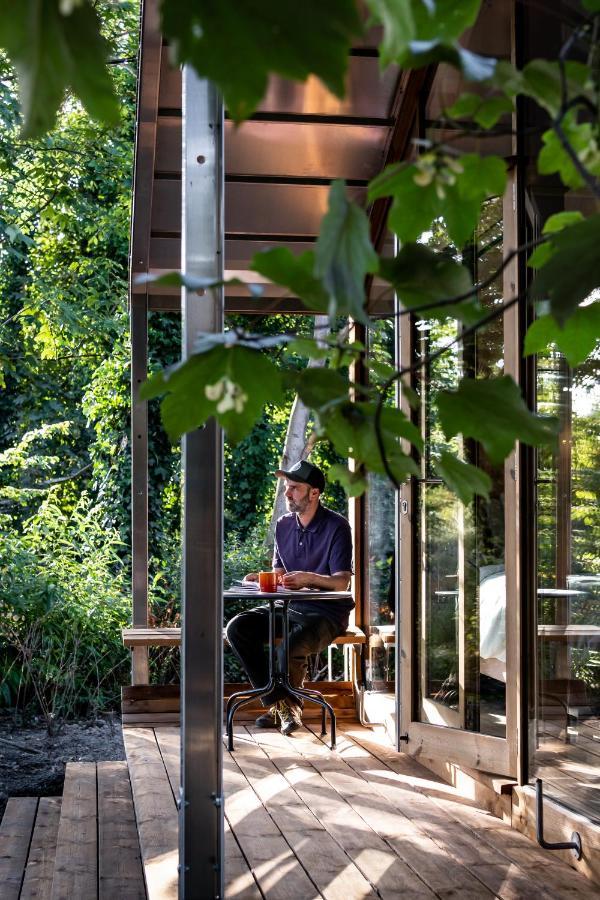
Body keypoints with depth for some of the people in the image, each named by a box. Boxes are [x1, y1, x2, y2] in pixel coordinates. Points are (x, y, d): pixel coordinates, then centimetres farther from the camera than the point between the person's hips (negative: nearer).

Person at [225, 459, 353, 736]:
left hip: (326, 612, -7)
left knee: (290, 648, -34)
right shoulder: (284, 525, 10)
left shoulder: (336, 526, -10)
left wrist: (310, 578, -35)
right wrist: (261, 578, -5)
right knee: (237, 629, -16)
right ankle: (278, 702, -13)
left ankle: (291, 704, -1)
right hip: (288, 607, 7)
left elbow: (341, 581, -16)